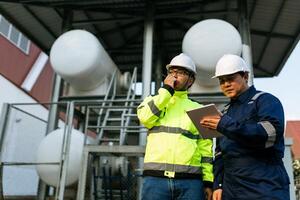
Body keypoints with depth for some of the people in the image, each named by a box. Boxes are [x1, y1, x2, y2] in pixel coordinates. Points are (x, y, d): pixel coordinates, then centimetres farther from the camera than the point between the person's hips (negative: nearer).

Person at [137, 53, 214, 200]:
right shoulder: (153, 102, 15)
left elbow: (205, 148, 9)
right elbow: (145, 117, -8)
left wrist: (208, 181, 1)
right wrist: (166, 89, -2)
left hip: (190, 181, 0)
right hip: (155, 178, 0)